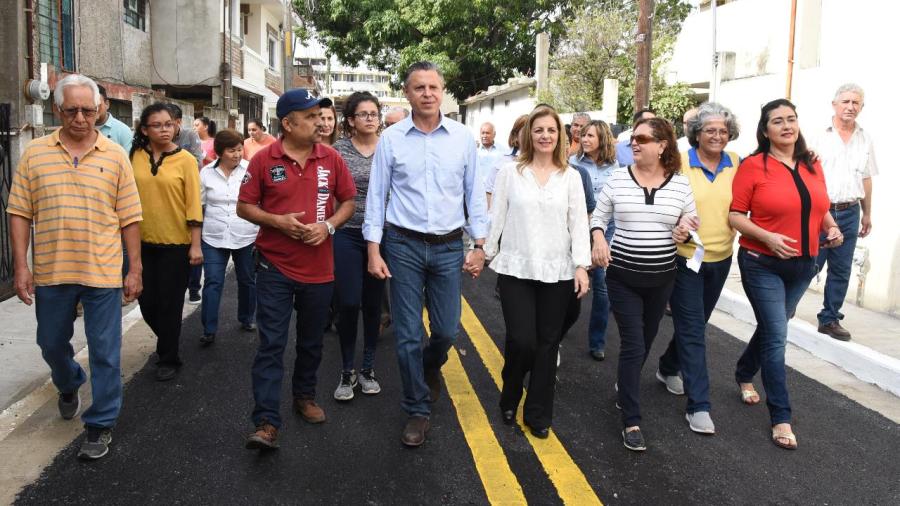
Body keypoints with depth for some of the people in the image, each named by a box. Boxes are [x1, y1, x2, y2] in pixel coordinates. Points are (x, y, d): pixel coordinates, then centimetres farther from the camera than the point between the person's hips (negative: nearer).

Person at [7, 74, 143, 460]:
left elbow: (129, 218, 1)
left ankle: (101, 424, 17)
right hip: (50, 271, 2)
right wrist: (20, 266, -3)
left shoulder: (115, 156, 0)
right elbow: (20, 213, 2)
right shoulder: (35, 153, 2)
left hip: (103, 272, -2)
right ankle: (68, 386, 50)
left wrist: (135, 269, -1)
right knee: (52, 344, 20)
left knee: (105, 352, 3)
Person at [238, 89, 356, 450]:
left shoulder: (331, 158, 1)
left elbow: (348, 201, 8)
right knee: (271, 345, -3)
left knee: (311, 342, 17)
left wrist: (329, 225, -11)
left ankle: (305, 396, 38)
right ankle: (266, 423, -1)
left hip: (319, 268, 3)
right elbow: (244, 207, 0)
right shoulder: (264, 159, -5)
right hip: (275, 267, -2)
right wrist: (278, 221, -16)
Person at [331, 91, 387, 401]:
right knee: (348, 303, -2)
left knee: (373, 304, 9)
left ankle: (368, 368, 24)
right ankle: (347, 371, 15)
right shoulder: (338, 150, 0)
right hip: (347, 235, -1)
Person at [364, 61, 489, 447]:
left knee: (447, 330, 8)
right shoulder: (391, 138, -2)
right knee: (408, 334, 3)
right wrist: (373, 250, -5)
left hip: (449, 246, 1)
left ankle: (430, 367, 44)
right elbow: (376, 195, 0)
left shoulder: (462, 137, 2)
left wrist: (479, 245, 3)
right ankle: (418, 411, 20)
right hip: (404, 245, -1)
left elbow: (474, 194, 6)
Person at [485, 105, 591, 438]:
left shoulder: (571, 177, 5)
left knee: (547, 344, 7)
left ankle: (538, 414, 21)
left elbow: (579, 223, 2)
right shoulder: (510, 172, 1)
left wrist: (582, 265, -5)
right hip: (516, 269, -1)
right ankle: (509, 399, 22)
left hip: (557, 272, 2)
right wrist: (486, 254, 7)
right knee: (521, 341, -7)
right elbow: (497, 217, 5)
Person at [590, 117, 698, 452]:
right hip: (623, 276, -2)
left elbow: (692, 220, 9)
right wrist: (599, 238, -13)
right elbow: (598, 215, 6)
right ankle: (631, 421, 3)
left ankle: (624, 386, 46)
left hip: (661, 277, 2)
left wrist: (687, 223, -13)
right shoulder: (617, 179, -4)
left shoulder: (680, 184, -2)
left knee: (645, 341, 17)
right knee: (633, 346, -6)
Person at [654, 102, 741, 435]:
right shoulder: (680, 162, -9)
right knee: (692, 329, -5)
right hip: (684, 257, -4)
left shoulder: (736, 165, 2)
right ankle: (698, 405, -1)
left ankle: (668, 369, 43)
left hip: (720, 259, 5)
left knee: (695, 323, 19)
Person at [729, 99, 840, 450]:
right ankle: (781, 418, 4)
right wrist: (767, 237, -23)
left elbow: (821, 208, 17)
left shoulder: (812, 165, 5)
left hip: (803, 265, 6)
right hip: (763, 265, -6)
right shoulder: (753, 166, -11)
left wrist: (832, 228, -2)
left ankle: (744, 375, 45)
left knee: (771, 328, 19)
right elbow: (734, 214, -11)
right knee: (776, 337, -5)